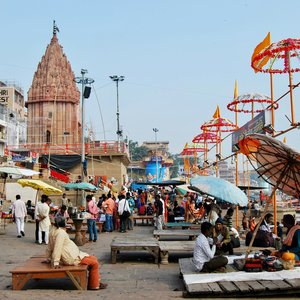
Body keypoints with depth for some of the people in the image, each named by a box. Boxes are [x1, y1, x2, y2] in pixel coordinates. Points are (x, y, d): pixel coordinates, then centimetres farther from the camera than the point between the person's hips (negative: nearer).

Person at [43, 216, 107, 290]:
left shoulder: (53, 232, 11)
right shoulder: (61, 233, -19)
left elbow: (49, 247, 19)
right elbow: (58, 248, -25)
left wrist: (48, 259, 28)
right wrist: (56, 263, -25)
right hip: (72, 259, -11)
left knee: (94, 259, 15)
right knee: (94, 263, -7)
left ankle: (96, 281, 19)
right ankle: (94, 285, 2)